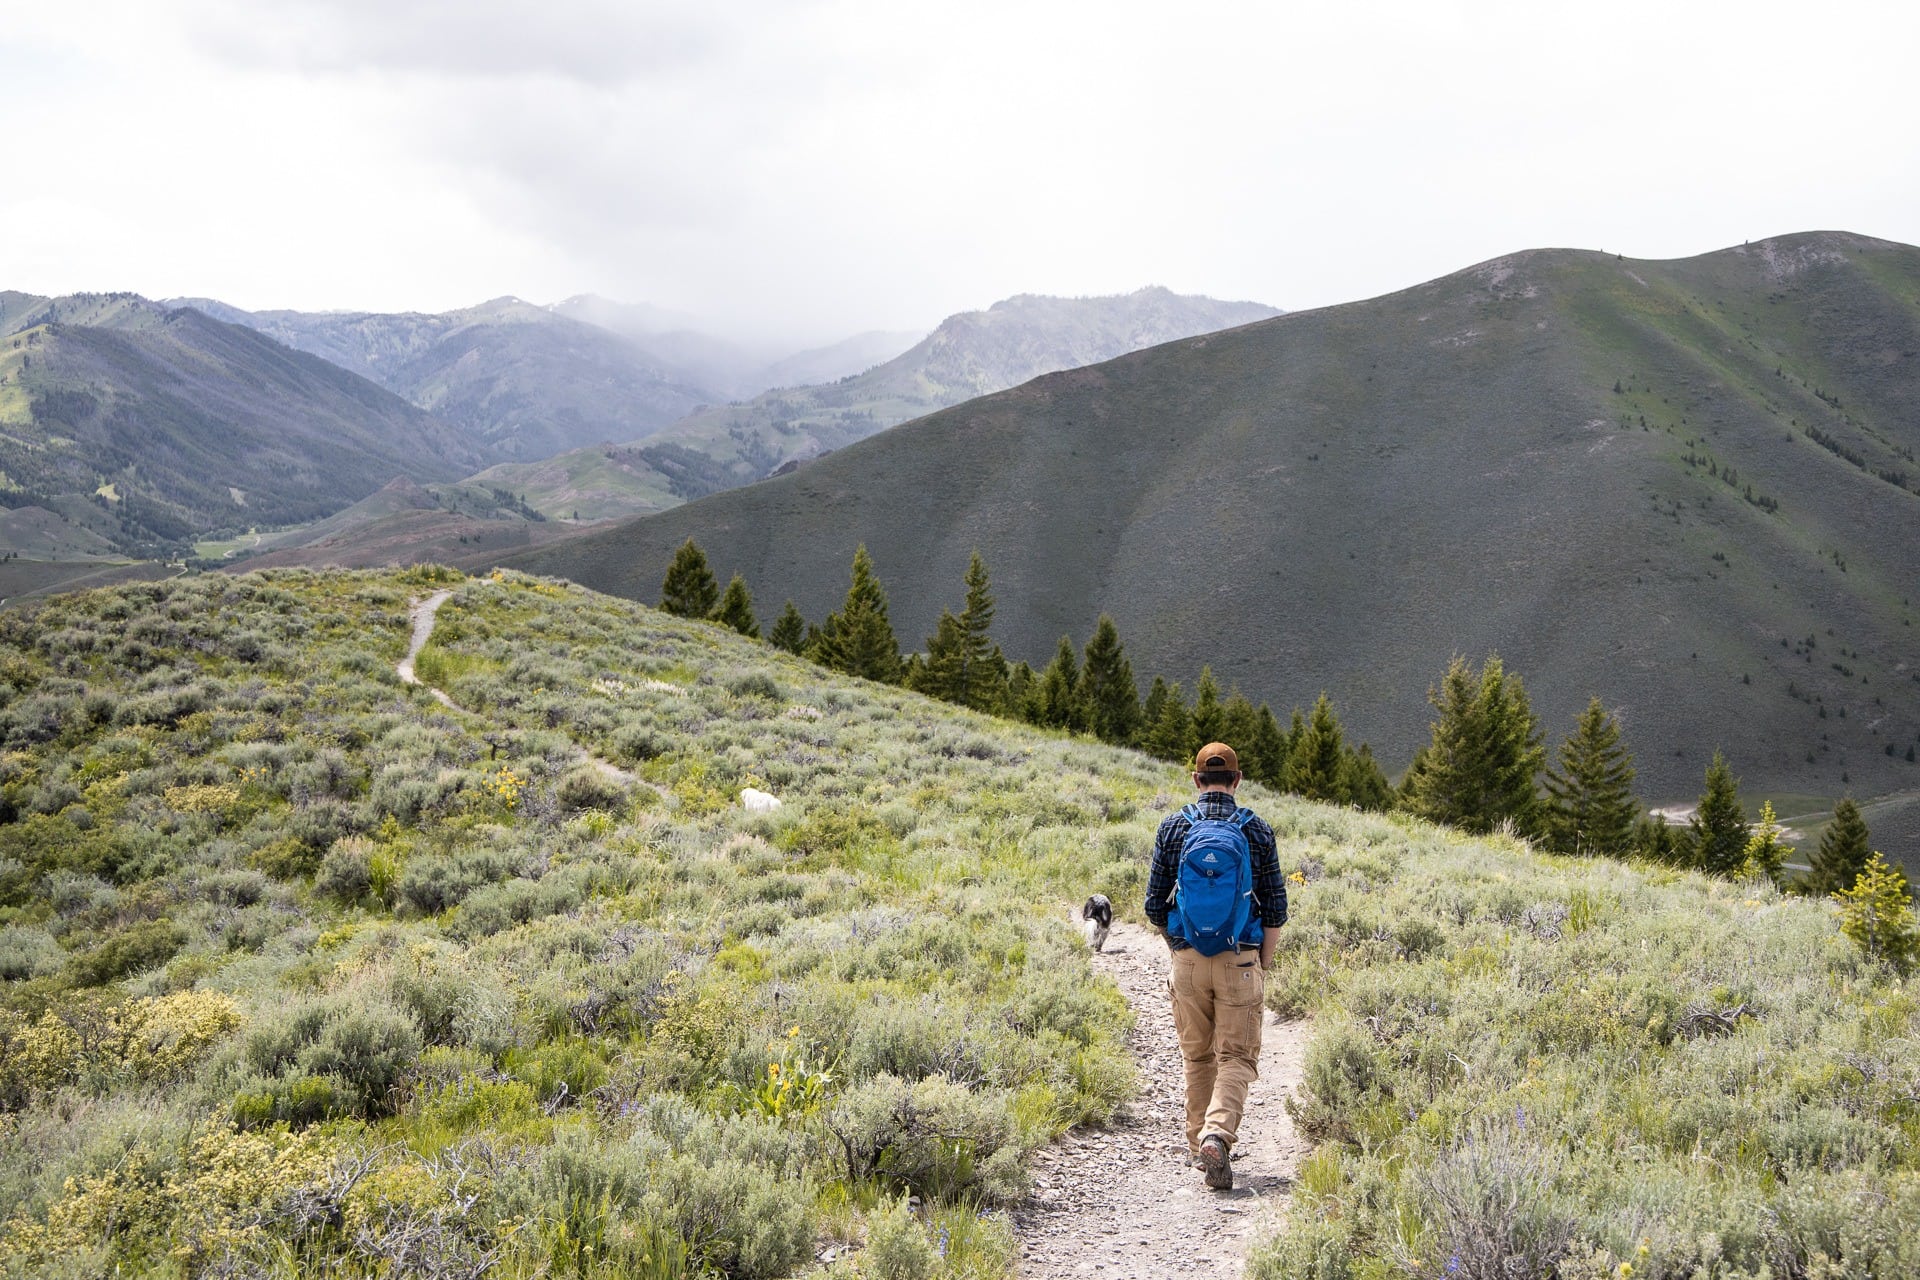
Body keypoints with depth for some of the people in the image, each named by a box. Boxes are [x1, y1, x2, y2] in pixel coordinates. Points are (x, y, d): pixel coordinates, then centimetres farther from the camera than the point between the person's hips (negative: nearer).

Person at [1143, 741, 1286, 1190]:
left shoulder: (1172, 828, 0)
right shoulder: (1257, 830, -1)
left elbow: (1155, 905, 3)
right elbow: (1275, 908, 0)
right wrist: (1263, 964, 10)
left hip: (1188, 959, 2)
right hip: (1240, 960, -1)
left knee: (1197, 1056, 16)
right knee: (1237, 1057, 2)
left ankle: (1199, 1143, 24)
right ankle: (1217, 1135, -19)